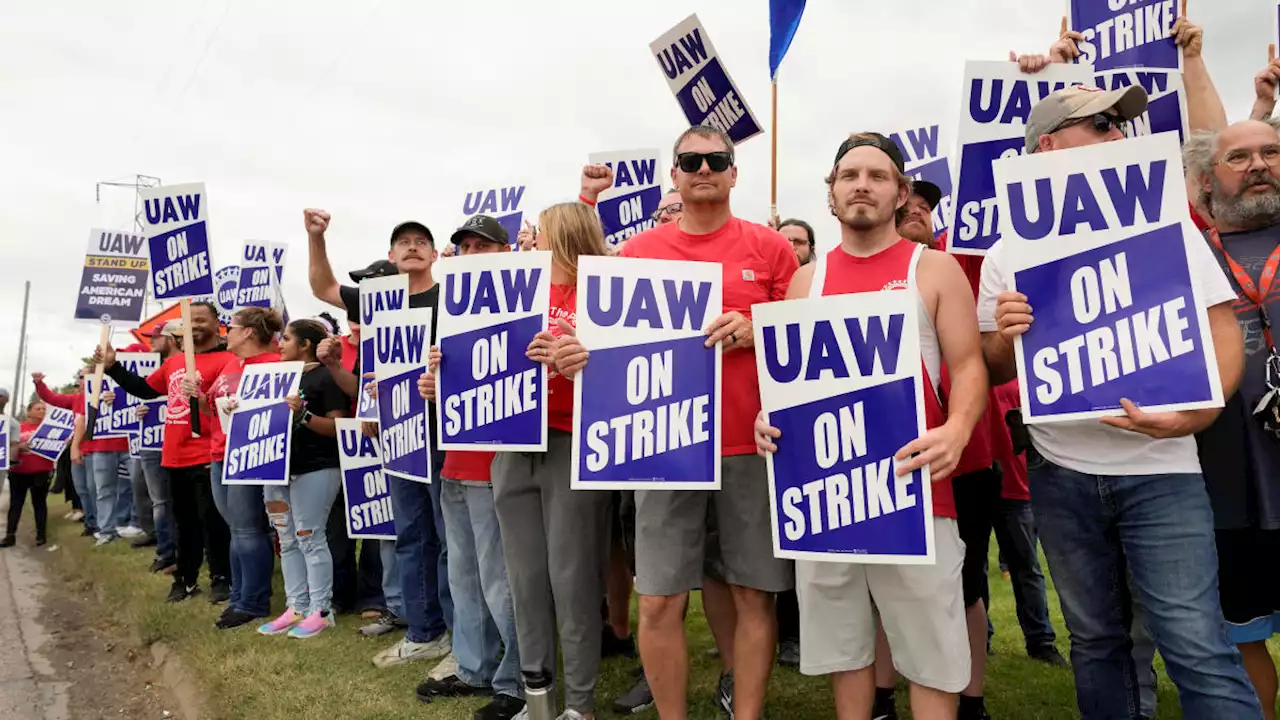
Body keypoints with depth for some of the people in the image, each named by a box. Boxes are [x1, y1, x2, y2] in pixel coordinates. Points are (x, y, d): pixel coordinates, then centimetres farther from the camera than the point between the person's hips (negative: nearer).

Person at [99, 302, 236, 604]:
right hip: (174, 457, 8)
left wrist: (203, 398, -35)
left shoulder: (226, 360, -9)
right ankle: (186, 579, 28)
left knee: (212, 520, -1)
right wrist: (112, 366, 23)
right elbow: (144, 389, 27)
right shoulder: (173, 362, 16)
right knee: (184, 521, 17)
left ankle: (222, 578, 11)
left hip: (206, 457, -8)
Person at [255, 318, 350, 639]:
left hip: (315, 469, -8)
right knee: (287, 540, 10)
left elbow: (338, 427, -14)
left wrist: (303, 415, -25)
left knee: (310, 538, -4)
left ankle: (320, 610, 6)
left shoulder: (326, 377, -9)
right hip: (279, 466, 8)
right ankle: (297, 607, 19)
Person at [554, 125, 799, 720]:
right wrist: (576, 353, -13)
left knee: (754, 595, 7)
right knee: (659, 600, 3)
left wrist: (754, 331, -13)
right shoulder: (638, 251, 8)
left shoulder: (770, 247, 5)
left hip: (751, 443, 0)